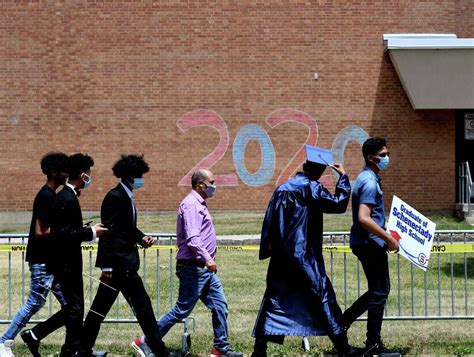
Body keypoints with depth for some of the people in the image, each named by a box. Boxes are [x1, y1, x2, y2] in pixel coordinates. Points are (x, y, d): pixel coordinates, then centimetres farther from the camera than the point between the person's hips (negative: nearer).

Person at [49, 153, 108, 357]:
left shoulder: (67, 196, 11)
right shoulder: (68, 200, -20)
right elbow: (62, 234, -25)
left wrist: (89, 231, 12)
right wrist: (91, 232, -18)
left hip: (67, 262, 10)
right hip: (67, 263, -10)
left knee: (73, 306, 16)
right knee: (75, 308, -2)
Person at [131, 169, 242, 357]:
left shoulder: (200, 204, 18)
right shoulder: (191, 205, -15)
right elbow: (192, 239, -25)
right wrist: (207, 259, -29)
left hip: (204, 268, 10)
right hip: (193, 268, -10)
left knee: (220, 305, 9)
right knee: (182, 310, -6)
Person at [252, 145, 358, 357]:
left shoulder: (282, 189, 10)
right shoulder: (311, 188, -8)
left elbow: (269, 221, 9)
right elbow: (339, 204, -9)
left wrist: (267, 247, 13)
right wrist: (343, 177, 3)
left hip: (281, 257, 5)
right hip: (305, 256, -5)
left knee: (275, 299, 8)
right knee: (323, 297, 2)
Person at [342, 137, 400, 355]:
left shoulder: (367, 178, 14)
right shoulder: (370, 182, -18)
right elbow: (363, 219, -28)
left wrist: (385, 233, 21)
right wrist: (388, 239, -23)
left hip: (366, 243, 10)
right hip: (371, 244, -10)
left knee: (378, 290, 18)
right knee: (380, 292, -1)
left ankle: (342, 322, 18)